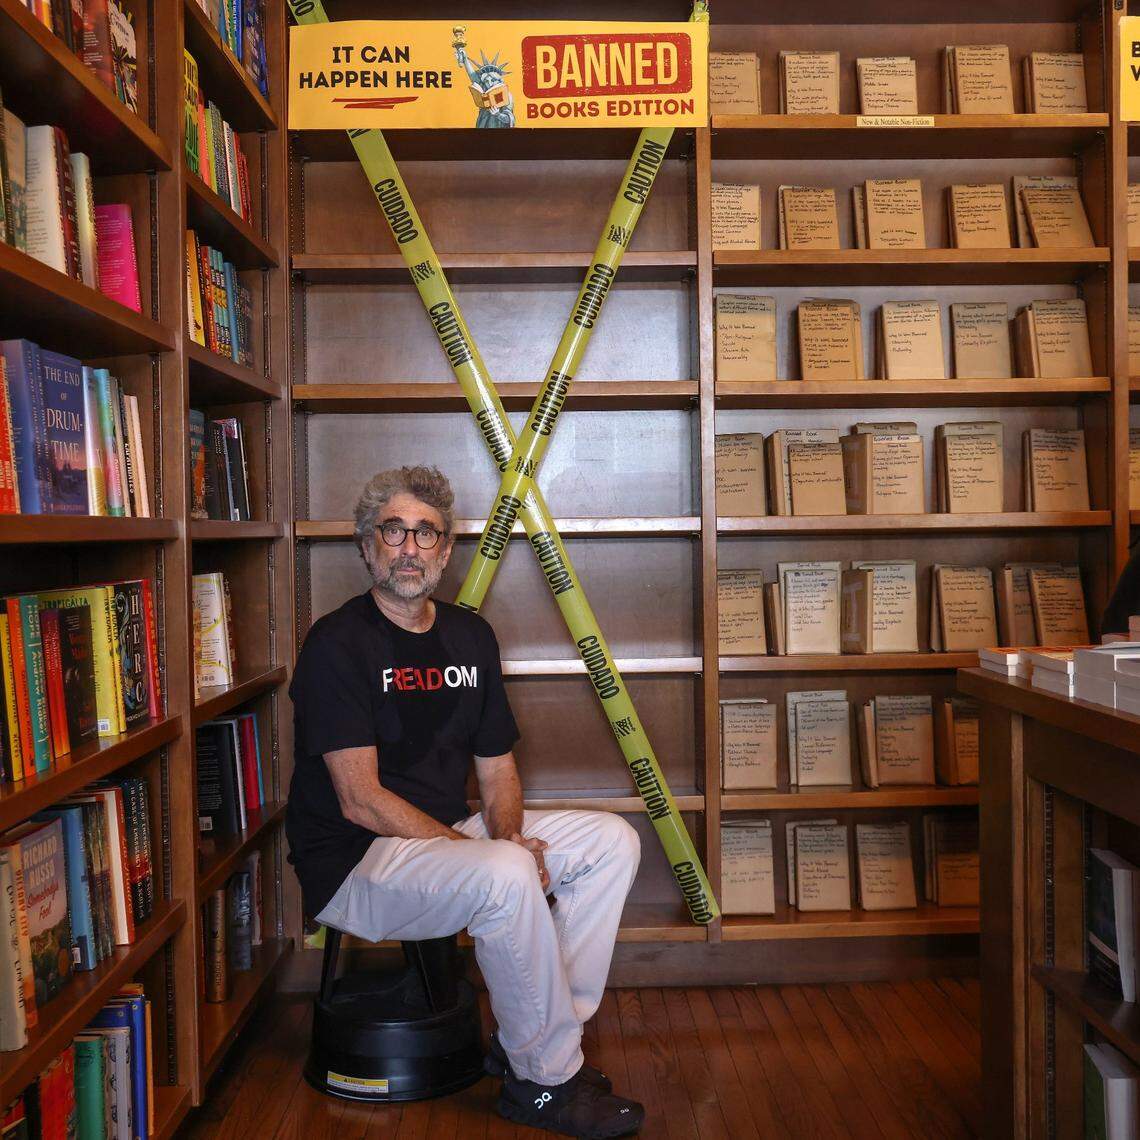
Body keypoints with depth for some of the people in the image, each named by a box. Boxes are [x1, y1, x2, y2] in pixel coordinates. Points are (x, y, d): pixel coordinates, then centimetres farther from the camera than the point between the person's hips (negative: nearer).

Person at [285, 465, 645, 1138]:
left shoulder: (471, 636, 8)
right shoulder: (338, 645, -13)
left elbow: (498, 766, 12)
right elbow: (361, 800, -19)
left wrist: (508, 836, -10)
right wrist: (484, 854, -22)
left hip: (451, 833, 8)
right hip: (353, 863, -8)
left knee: (612, 842, -2)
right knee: (507, 876, -33)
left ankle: (531, 1037, 2)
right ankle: (543, 1081, -12)